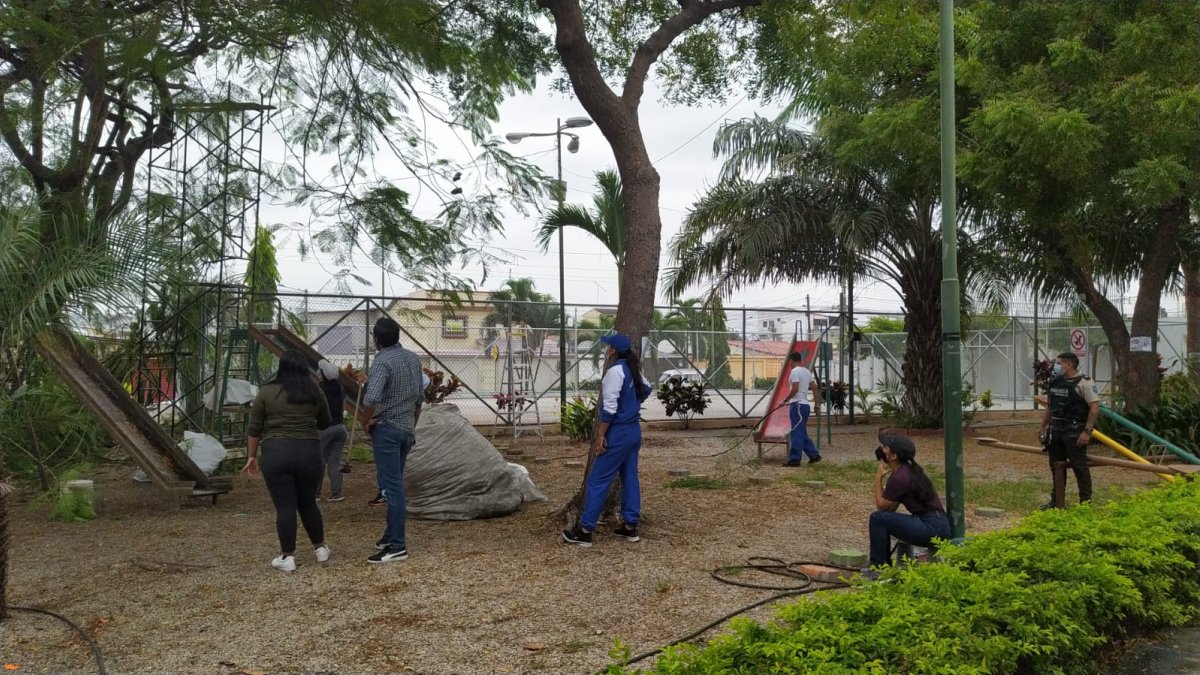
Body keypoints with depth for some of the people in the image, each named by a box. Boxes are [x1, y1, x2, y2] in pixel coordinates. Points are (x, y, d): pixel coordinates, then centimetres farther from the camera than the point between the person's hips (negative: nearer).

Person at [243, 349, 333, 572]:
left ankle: (288, 557, 4)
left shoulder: (267, 392, 0)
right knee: (308, 503, 17)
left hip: (276, 453, -2)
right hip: (309, 453, 2)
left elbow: (254, 429, 2)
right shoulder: (314, 392, 6)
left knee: (284, 506, 1)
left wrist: (251, 456, 10)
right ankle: (320, 548, 25)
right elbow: (325, 423, 16)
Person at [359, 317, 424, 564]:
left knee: (391, 487, -6)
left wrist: (365, 422, -13)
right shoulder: (413, 358, 8)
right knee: (395, 483, 17)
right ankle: (391, 535, 26)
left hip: (386, 429, -8)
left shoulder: (382, 361, -16)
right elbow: (419, 397, 15)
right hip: (407, 428, 8)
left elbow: (371, 398, -30)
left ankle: (397, 546, -6)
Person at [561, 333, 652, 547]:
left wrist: (601, 435, -18)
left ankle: (584, 531, -3)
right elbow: (646, 389, 28)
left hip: (619, 432, -9)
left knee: (597, 480, -5)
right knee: (630, 478, 12)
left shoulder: (615, 371, -18)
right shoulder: (634, 369, 9)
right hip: (634, 430, 9)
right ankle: (630, 526, 16)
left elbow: (610, 407, -21)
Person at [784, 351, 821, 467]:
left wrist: (785, 400, -10)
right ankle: (814, 455, 16)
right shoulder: (807, 371, 14)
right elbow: (814, 388, 14)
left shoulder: (795, 371, -12)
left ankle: (794, 459, -6)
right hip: (805, 404, 9)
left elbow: (795, 389, -20)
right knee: (802, 433, 16)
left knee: (796, 433, -7)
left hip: (797, 405, -9)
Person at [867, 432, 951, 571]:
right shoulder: (907, 469, 12)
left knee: (878, 519, -13)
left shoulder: (899, 477, -18)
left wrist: (878, 477, 0)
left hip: (933, 528, -10)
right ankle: (885, 564, 22)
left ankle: (877, 568, -4)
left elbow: (881, 505, -6)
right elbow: (892, 506, 17)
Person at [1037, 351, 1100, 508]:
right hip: (1056, 430, 8)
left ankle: (1086, 502, 7)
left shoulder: (1084, 382, -11)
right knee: (1057, 466, 13)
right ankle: (1056, 501, 23)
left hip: (1074, 432, -8)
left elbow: (1094, 408, -16)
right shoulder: (1056, 382, 12)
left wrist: (1087, 431, -21)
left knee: (1079, 466, -2)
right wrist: (1043, 426, 17)